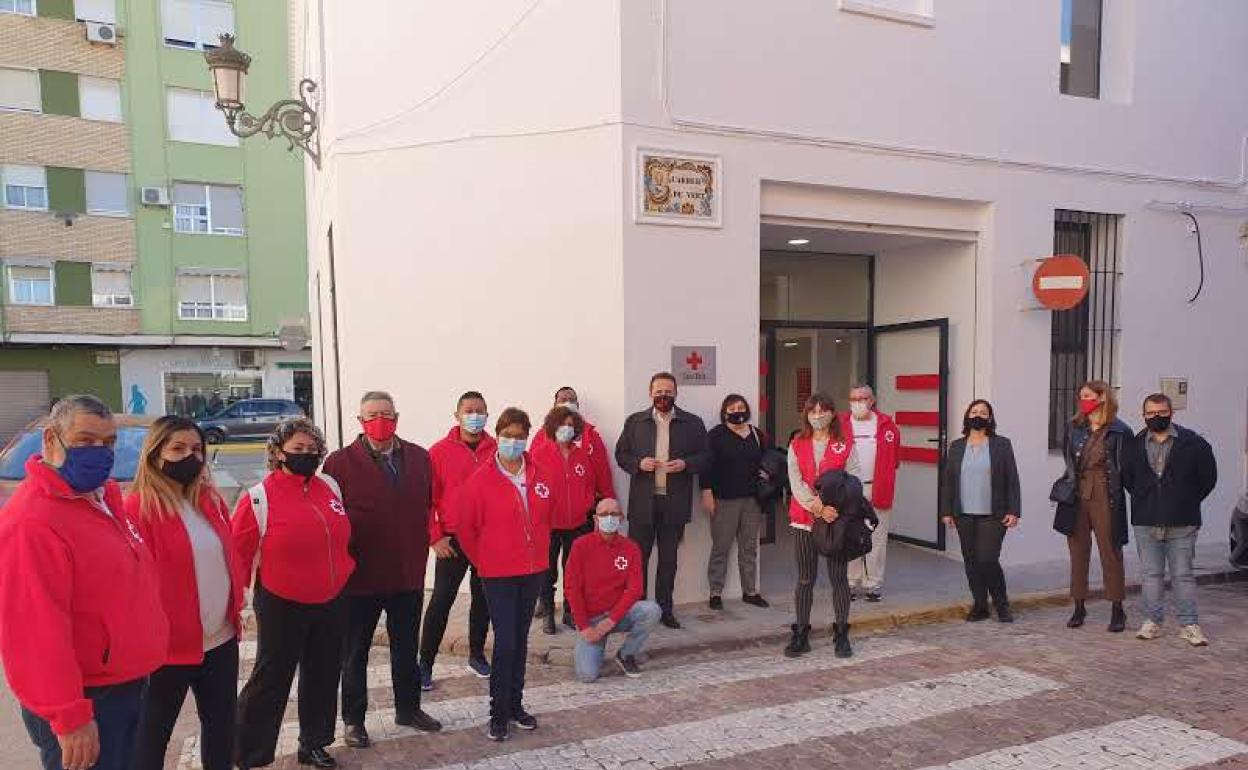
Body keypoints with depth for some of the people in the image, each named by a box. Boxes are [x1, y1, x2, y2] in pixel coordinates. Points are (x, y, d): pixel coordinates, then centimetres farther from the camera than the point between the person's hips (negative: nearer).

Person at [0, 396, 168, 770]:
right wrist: (69, 717, -25)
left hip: (129, 684, 9)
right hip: (84, 700, -9)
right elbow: (36, 634, -27)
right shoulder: (31, 524, -25)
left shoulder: (105, 495, 5)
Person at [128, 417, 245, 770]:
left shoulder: (211, 501, 6)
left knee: (221, 723, 19)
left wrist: (235, 606, 6)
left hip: (221, 638, 6)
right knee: (153, 732, 13)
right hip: (167, 645, -6)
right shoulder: (138, 508, -14)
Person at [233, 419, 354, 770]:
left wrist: (344, 574, 20)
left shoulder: (330, 487, 3)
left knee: (324, 676, 17)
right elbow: (238, 554, -10)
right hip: (282, 606, -5)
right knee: (271, 679, 6)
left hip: (331, 603, 6)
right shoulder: (259, 499, -13)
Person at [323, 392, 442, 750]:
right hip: (360, 577, -4)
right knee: (355, 652, 13)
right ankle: (353, 719, 30)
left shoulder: (419, 458, 2)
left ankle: (408, 708, 37)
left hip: (409, 575, 4)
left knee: (406, 647, 19)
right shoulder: (340, 462, -10)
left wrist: (422, 546, 5)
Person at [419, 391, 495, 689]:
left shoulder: (497, 451, 1)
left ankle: (477, 654, 30)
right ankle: (425, 663, 12)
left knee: (483, 597, 13)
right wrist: (435, 537, -8)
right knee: (441, 600, 0)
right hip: (453, 540, -3)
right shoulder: (440, 452, -5)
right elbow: (427, 498, -4)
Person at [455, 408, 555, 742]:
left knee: (521, 640, 14)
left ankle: (516, 705, 28)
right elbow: (465, 526, -4)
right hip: (498, 575, -4)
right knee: (505, 642, -4)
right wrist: (481, 561, 2)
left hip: (534, 571, 4)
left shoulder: (539, 477, 0)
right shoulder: (482, 479, -12)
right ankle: (499, 714, 13)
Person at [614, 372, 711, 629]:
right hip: (642, 502, 0)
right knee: (637, 557, 3)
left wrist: (685, 464, -14)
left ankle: (664, 610, 22)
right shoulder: (634, 421, 5)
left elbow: (705, 457, 5)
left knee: (668, 559, 11)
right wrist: (638, 463, -13)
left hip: (675, 503, 1)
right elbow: (621, 454, 7)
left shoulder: (693, 423, 4)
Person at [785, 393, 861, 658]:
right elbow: (796, 483, -3)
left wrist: (833, 506, -17)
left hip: (837, 519, -1)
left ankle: (841, 633, 18)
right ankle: (801, 635, 15)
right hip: (804, 519, 1)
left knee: (839, 577, 5)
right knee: (805, 579, 7)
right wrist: (818, 507, -15)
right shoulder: (796, 446, 6)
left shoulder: (845, 446, 3)